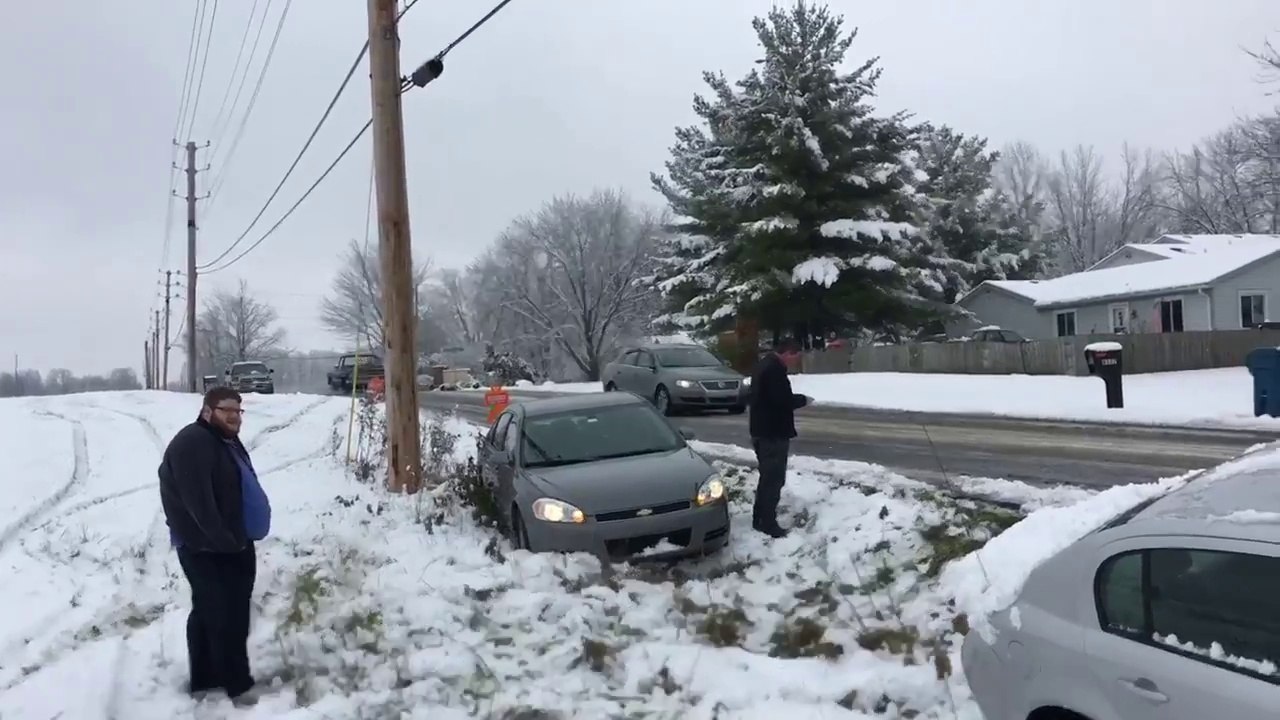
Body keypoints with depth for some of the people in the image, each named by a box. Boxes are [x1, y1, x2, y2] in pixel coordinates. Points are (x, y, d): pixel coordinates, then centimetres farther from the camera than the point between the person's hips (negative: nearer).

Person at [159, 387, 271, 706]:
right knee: (228, 617, -4)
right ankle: (238, 685, 5)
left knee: (209, 614, 17)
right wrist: (226, 541, -23)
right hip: (208, 550, -10)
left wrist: (239, 539, 13)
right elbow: (198, 502, -26)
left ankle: (204, 680, 28)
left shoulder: (228, 441, 14)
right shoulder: (193, 443, -19)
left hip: (233, 545, 10)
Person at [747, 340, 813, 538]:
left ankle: (759, 519, 23)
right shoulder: (775, 368, -19)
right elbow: (783, 400, -24)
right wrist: (803, 399, -7)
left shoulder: (763, 365, 14)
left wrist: (796, 399, 16)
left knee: (766, 477, 17)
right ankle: (768, 524, 0)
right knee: (774, 479, -4)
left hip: (761, 430, 10)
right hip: (774, 432, -10)